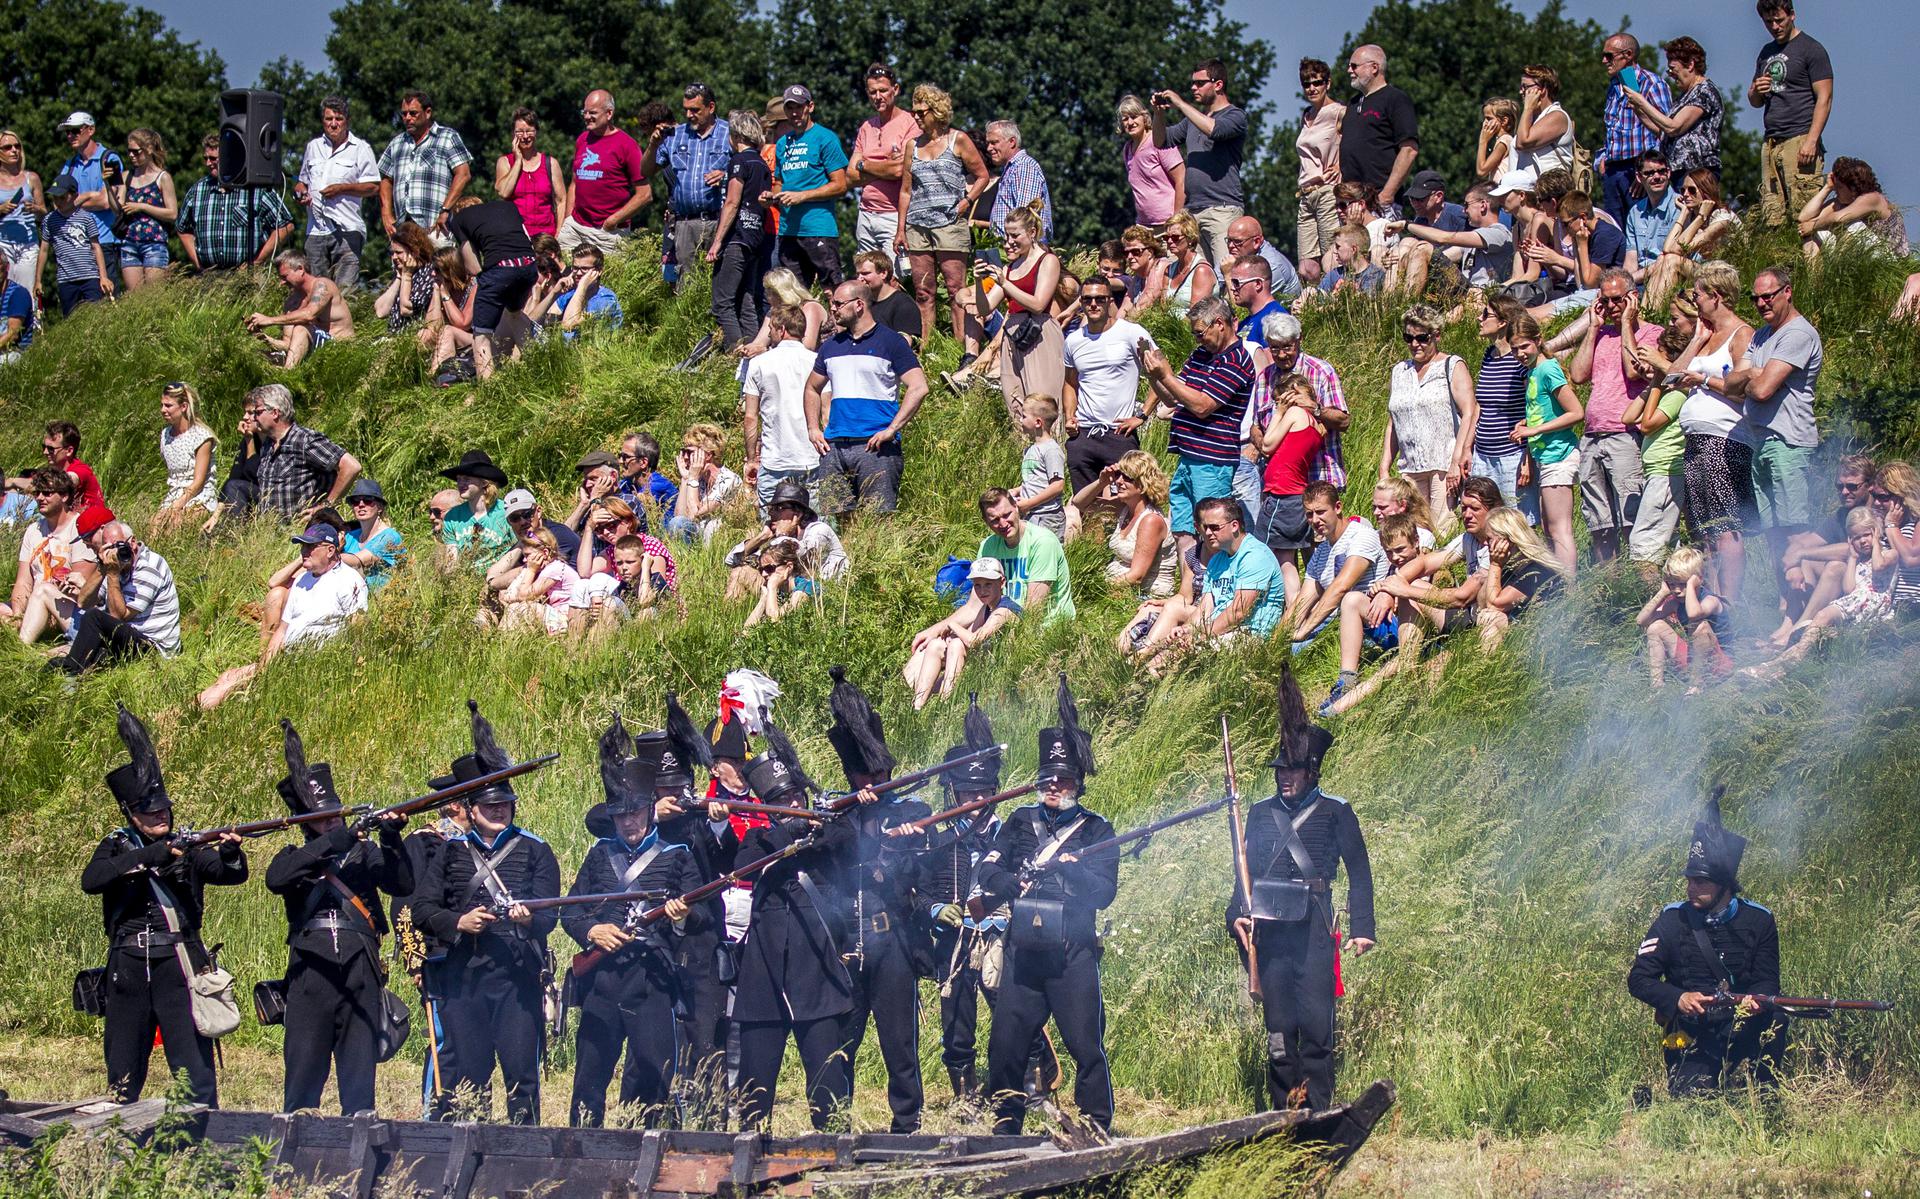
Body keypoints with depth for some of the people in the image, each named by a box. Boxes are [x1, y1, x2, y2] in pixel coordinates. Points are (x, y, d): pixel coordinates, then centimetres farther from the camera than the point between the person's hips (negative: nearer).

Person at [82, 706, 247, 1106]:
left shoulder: (187, 849, 6)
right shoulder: (116, 847, 8)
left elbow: (232, 875, -8)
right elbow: (90, 880, -11)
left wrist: (230, 853, -31)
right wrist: (148, 857, -20)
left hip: (179, 968, -2)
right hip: (127, 974, 2)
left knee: (195, 1072, -10)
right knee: (123, 1079, 10)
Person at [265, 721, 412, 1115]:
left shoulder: (363, 852, 15)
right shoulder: (296, 858, 12)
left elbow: (403, 884, 3)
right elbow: (275, 879, -11)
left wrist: (390, 839, -12)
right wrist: (333, 842, -16)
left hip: (360, 975, 1)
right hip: (311, 975, -1)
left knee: (359, 1075, 2)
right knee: (303, 1072, -2)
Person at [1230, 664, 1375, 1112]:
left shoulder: (1335, 812, 6)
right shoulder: (1260, 813, 16)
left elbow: (1359, 872, 5)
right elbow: (1247, 869, 17)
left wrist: (1362, 928, -2)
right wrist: (1238, 914, 0)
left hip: (1313, 928, -3)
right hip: (1269, 928, 4)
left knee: (1316, 1021, -8)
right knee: (1277, 1023, 4)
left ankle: (1317, 1110, -8)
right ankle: (1282, 1110, 7)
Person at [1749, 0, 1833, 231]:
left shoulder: (1811, 50, 0)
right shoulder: (1766, 53, 23)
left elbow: (1824, 99, -6)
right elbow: (1755, 102, 30)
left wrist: (1811, 141, -16)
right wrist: (1756, 91, 5)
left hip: (1800, 140, -7)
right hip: (1770, 142, 7)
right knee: (1771, 219, -3)